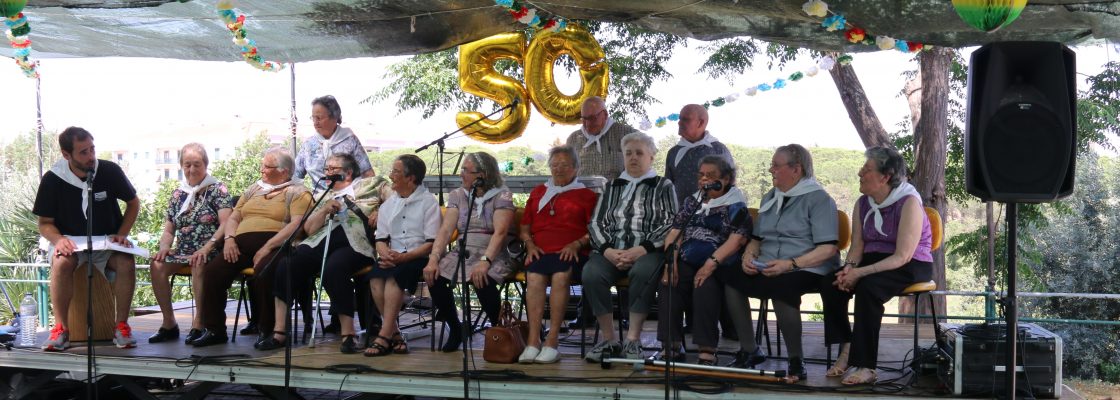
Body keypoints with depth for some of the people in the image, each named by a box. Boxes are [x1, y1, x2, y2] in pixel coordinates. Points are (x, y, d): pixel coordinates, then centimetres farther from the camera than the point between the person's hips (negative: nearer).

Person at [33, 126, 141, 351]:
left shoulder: (110, 171, -8)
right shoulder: (52, 179, -8)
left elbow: (133, 203, 7)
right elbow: (44, 223, -1)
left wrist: (122, 235, -7)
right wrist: (58, 239, -23)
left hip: (107, 240, 1)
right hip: (69, 241, 0)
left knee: (126, 262, -30)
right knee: (62, 262, -34)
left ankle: (121, 325, -17)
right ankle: (61, 329, -25)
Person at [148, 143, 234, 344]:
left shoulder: (218, 190, 2)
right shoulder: (177, 194, 18)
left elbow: (226, 225, -11)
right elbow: (169, 230, 20)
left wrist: (207, 247, -24)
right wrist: (164, 247, -3)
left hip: (210, 252, -5)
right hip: (183, 251, 5)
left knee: (199, 265, -38)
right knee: (157, 265, -23)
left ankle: (199, 323, -26)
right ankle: (169, 324, -13)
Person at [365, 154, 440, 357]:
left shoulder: (428, 202, 0)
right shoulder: (389, 203, 17)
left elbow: (432, 243, -8)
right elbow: (381, 239, 14)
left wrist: (404, 257, -21)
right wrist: (385, 254, -11)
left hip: (419, 257, -5)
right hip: (394, 258, 5)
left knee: (394, 275, -33)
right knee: (376, 275, -27)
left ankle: (384, 336, -31)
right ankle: (394, 334, -23)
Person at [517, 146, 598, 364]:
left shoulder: (586, 195, 18)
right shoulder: (538, 193, 29)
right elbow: (524, 228, 26)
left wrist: (576, 244, -9)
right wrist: (529, 244, 6)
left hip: (571, 253, -2)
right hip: (541, 252, 2)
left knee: (561, 276, -36)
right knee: (534, 277, -32)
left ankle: (552, 341, -34)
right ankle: (533, 340, -37)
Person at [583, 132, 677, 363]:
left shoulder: (663, 186, 14)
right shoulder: (613, 187, 24)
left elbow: (669, 224, 0)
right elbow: (596, 223, 16)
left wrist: (639, 251, -14)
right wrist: (608, 251, -5)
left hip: (647, 251, -3)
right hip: (611, 250, 3)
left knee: (642, 272, -38)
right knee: (591, 273, -29)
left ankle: (633, 339, -28)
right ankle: (609, 339, -20)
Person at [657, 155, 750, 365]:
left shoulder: (735, 206, 4)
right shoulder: (691, 202, 22)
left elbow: (737, 239, -11)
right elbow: (675, 233, 13)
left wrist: (711, 265, -22)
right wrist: (671, 262, -6)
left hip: (719, 267, -4)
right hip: (687, 262, 4)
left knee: (705, 287, -34)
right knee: (668, 284, -25)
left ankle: (707, 352, -30)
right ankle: (671, 347, -22)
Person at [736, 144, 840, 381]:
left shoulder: (819, 199, -1)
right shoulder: (770, 198, 22)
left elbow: (827, 249, -12)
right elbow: (756, 238, 27)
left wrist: (791, 264, -22)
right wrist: (749, 256, 4)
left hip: (808, 271, -7)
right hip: (767, 270, 7)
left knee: (780, 286, -39)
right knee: (729, 278, -20)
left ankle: (796, 361, -22)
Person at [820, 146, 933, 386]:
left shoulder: (909, 203, -14)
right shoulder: (862, 204, 7)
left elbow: (903, 256, -21)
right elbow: (857, 247, 8)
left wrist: (861, 272, -28)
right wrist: (850, 267, -16)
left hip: (910, 267, -6)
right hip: (873, 260, 7)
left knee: (867, 287, -34)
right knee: (830, 283, -20)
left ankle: (864, 366, -30)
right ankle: (846, 348, -11)